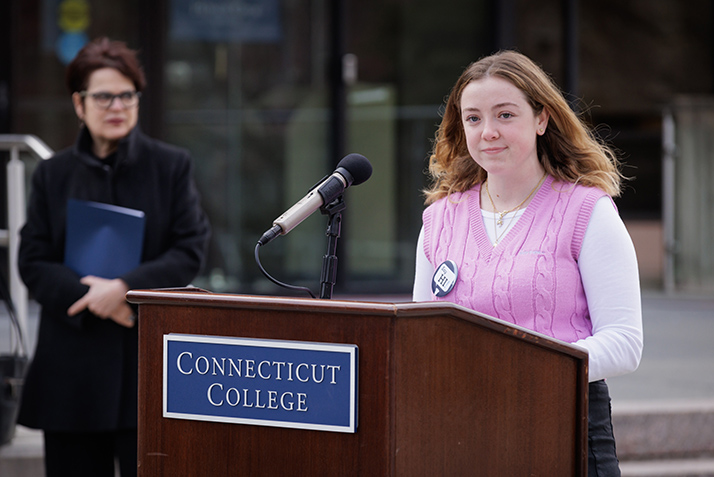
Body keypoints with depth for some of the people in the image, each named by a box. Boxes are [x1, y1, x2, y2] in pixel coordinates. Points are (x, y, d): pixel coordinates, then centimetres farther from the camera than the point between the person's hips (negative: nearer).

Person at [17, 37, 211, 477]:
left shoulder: (172, 166, 6)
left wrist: (125, 288, -14)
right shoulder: (53, 175, 10)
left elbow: (191, 250, -1)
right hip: (73, 365, 2)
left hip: (149, 359, -2)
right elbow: (33, 262, 4)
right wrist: (92, 298, -13)